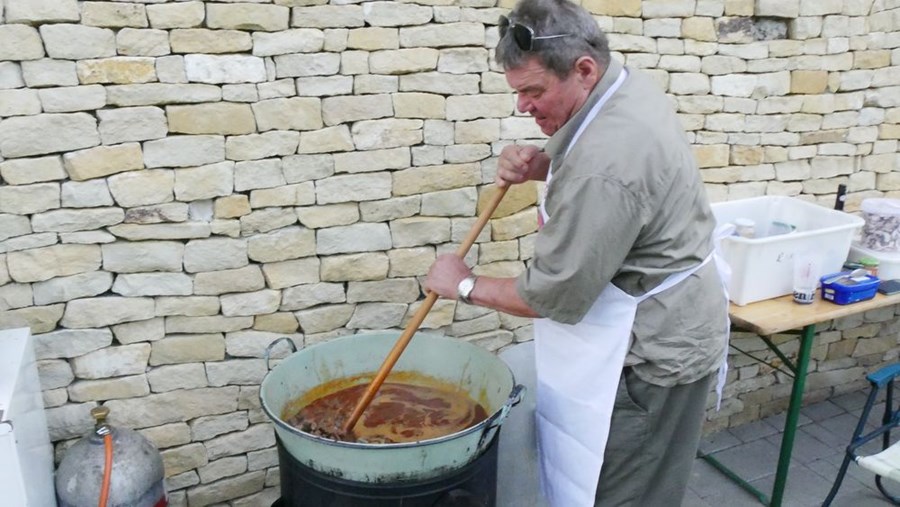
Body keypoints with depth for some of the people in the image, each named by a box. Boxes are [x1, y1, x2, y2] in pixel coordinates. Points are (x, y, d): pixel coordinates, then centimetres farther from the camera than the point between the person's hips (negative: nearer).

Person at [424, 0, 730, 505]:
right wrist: (539, 163, -3)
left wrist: (465, 285, -9)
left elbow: (554, 294, -25)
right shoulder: (631, 85, 0)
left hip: (652, 352, -10)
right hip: (661, 330, 10)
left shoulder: (605, 161, -32)